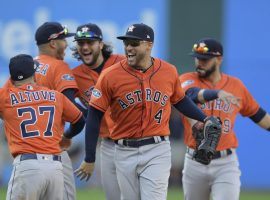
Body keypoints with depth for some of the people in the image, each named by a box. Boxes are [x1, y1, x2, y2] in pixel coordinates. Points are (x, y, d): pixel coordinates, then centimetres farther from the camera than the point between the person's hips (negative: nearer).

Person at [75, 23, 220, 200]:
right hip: (125, 152, 1)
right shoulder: (110, 76, -6)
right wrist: (89, 159, -3)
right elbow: (94, 117, -3)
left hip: (157, 151, 0)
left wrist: (205, 119, 5)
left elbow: (180, 101, 19)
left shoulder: (169, 72, 0)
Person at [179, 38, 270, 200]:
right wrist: (218, 93, -44)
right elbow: (193, 94, -25)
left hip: (226, 164, -1)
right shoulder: (188, 80, -1)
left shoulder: (236, 85, 6)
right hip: (195, 163, 1)